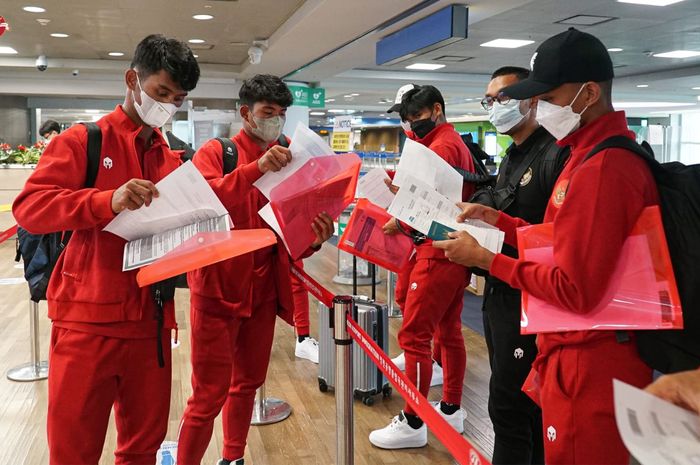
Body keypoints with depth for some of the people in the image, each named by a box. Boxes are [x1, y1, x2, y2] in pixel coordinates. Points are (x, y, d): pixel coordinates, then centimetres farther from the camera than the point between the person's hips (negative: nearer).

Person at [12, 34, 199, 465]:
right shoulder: (83, 140, -2)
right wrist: (107, 201, -26)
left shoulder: (171, 159, 13)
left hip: (149, 322, 5)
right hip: (88, 320, -4)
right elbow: (28, 206, -12)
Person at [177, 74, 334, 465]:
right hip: (217, 287, -5)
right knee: (210, 392, -1)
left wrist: (315, 237, -18)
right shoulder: (214, 153, -5)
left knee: (249, 382, 17)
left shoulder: (287, 162, 8)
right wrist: (256, 168, -34)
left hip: (263, 289, 5)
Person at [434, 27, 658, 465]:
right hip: (579, 352, 10)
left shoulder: (601, 169, -25)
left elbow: (575, 290, -25)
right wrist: (499, 220, 5)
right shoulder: (595, 152, 9)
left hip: (589, 365, -10)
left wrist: (484, 258, -17)